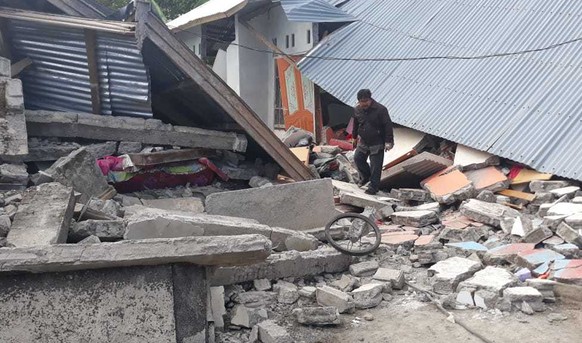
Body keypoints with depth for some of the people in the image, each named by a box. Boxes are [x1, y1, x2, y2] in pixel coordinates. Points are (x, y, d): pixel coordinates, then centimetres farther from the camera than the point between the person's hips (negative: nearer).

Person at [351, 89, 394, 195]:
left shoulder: (380, 109, -17)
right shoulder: (357, 110, 1)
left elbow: (388, 126, -16)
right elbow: (356, 124, 17)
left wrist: (388, 141, -19)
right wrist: (355, 138, 23)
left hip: (377, 143, -6)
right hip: (363, 142, 6)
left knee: (375, 166, -3)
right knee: (357, 158, 9)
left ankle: (374, 187, 7)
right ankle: (365, 177, 33)